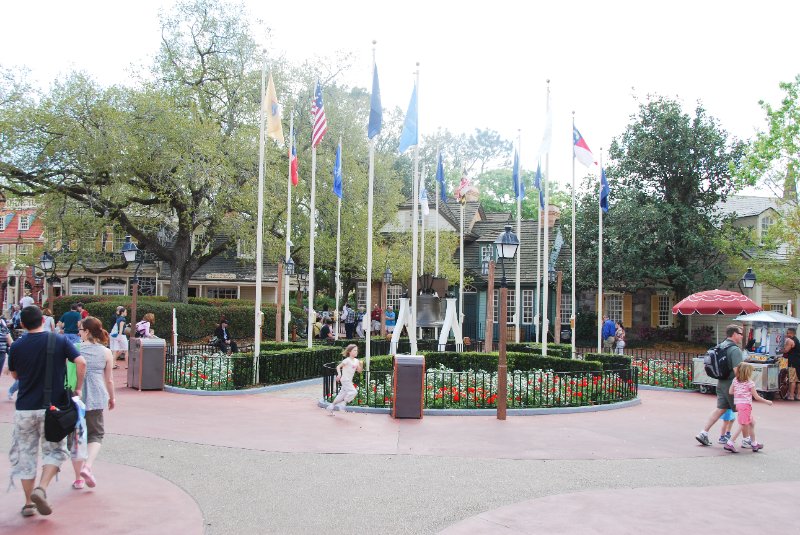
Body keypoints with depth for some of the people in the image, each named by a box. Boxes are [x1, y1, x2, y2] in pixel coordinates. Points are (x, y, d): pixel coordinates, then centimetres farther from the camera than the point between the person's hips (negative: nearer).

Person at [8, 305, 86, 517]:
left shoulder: (16, 346, -1)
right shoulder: (60, 341, -5)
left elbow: (14, 374, 12)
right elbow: (81, 362, -14)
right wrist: (78, 388, -4)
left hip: (25, 408, 1)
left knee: (25, 453, 12)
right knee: (54, 450, 12)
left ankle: (29, 503, 15)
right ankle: (41, 488, -11)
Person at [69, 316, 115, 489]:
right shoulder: (106, 352, 2)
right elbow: (109, 379, 6)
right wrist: (111, 397, 21)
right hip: (95, 398, 0)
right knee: (96, 434, 13)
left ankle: (79, 478, 15)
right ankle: (87, 466, -12)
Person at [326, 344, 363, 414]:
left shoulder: (356, 361, 9)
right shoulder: (347, 360, -12)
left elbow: (359, 370, 12)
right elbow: (338, 367, -12)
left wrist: (361, 364, -6)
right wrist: (339, 374, -27)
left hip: (349, 380, 8)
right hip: (345, 380, -8)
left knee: (342, 395, 12)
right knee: (353, 392, -21)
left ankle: (331, 407, 23)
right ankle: (343, 403, -8)